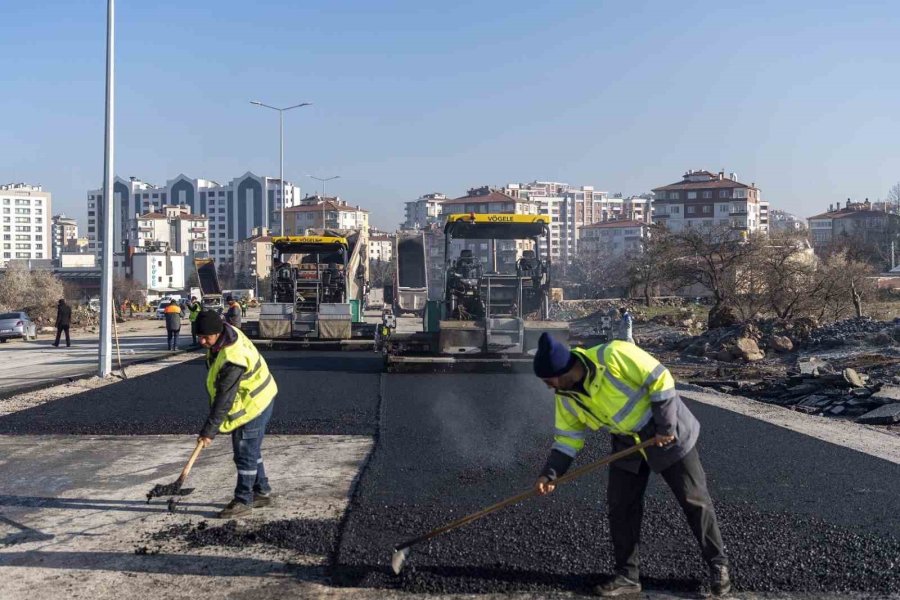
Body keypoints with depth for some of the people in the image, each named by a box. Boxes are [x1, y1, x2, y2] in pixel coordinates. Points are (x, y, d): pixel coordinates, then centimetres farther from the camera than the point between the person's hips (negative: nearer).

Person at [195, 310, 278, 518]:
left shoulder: (232, 360, -35)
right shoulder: (226, 332, -5)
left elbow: (223, 400, -30)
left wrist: (209, 431, -24)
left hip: (253, 406, -10)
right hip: (257, 399, 10)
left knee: (245, 454, 0)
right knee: (251, 451, 20)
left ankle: (243, 501, 13)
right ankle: (262, 492, 33)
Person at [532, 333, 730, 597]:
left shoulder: (613, 356, -31)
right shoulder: (567, 396, -8)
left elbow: (660, 379, -25)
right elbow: (568, 436, 0)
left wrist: (666, 427, -22)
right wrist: (550, 472, -13)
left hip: (668, 435, -6)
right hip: (628, 444, 6)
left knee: (694, 500, 5)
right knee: (620, 505, 2)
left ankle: (718, 564, 22)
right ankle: (627, 575, 16)